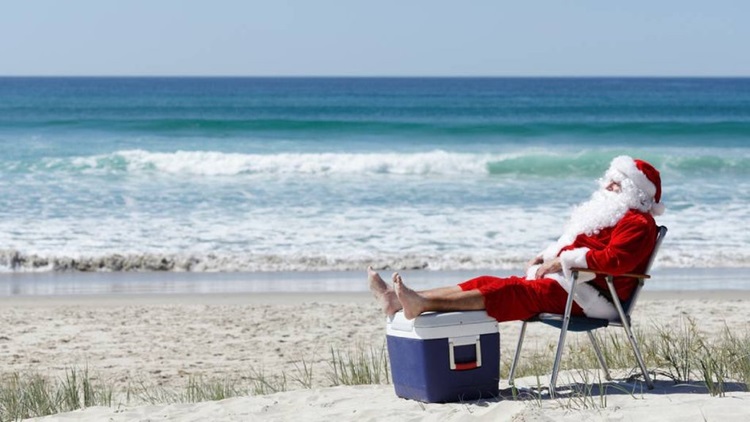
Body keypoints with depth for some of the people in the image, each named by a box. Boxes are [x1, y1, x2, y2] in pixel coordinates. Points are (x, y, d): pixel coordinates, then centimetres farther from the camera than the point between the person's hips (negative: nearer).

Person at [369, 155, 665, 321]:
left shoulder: (638, 224, -7)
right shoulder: (606, 214, 27)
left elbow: (615, 259, -23)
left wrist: (562, 261, -20)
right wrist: (546, 257, 10)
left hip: (588, 296, -10)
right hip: (567, 282, 10)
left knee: (511, 292, -25)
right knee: (488, 283, -4)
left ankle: (422, 305, -39)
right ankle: (399, 301, -15)